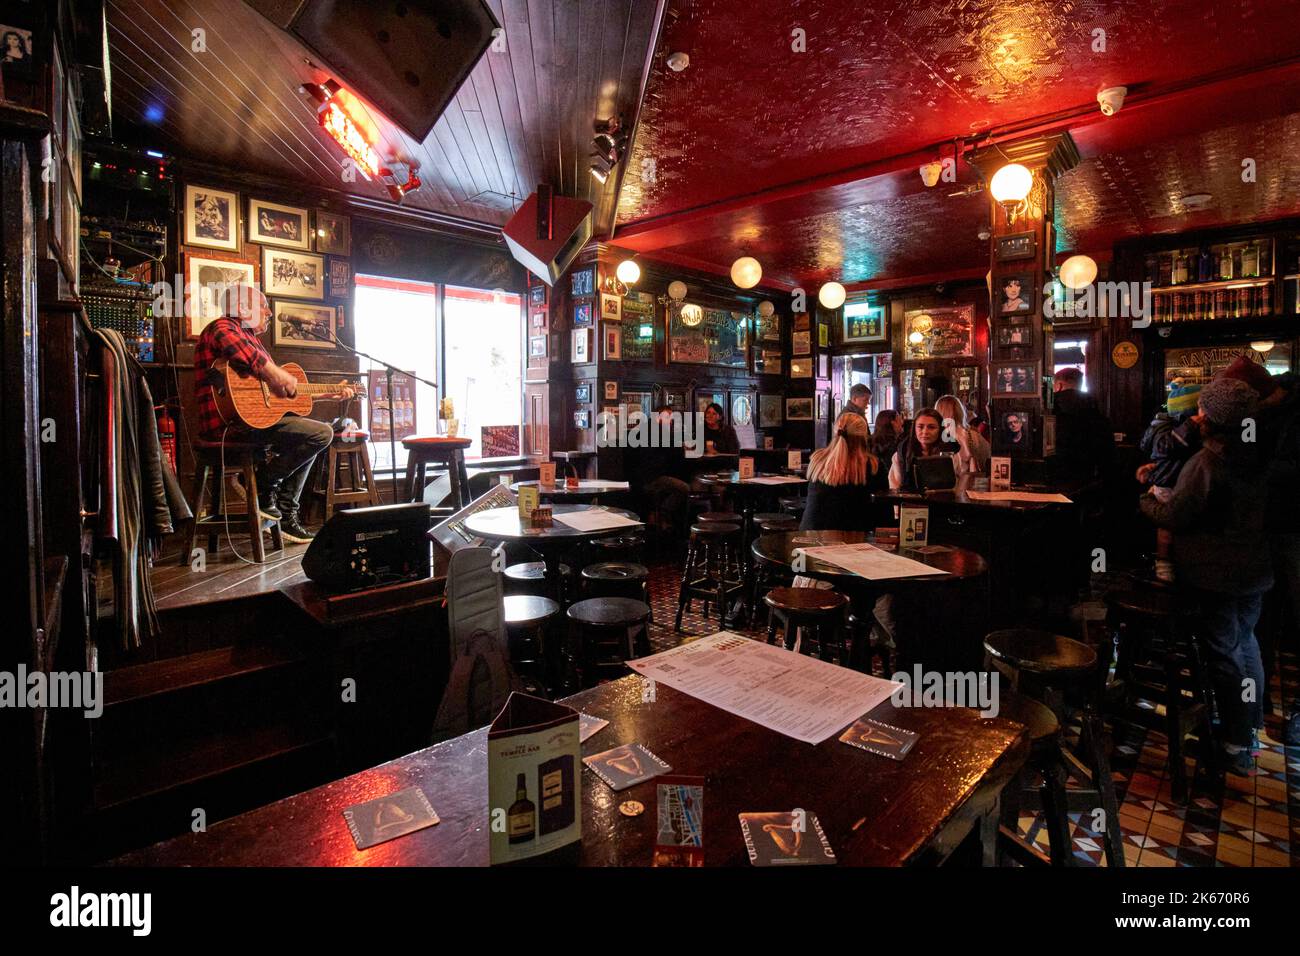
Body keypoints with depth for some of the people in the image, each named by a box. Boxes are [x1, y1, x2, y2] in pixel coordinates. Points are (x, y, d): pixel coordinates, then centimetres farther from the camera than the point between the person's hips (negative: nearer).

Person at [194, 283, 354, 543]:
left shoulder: (252, 339, 27)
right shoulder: (223, 327, -1)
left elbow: (294, 393, 26)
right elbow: (233, 345, -31)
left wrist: (331, 393, 24)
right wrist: (274, 373, -32)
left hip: (252, 419, 11)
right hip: (233, 422, -11)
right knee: (322, 433, -20)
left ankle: (286, 516, 16)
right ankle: (265, 484, -5)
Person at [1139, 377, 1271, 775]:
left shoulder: (1206, 462, -23)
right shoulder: (1258, 457, 1)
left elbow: (1175, 516, -19)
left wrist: (1150, 501, 1)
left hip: (1215, 574, -7)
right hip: (1255, 568, 7)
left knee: (1225, 653, 4)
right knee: (1245, 642, 23)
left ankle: (1238, 748, 16)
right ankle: (1251, 723, 39)